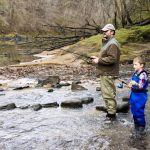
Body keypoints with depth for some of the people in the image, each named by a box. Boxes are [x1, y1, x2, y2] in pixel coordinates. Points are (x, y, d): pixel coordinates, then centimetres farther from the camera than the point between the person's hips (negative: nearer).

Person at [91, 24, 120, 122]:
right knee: (109, 93, 17)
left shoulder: (112, 44, -16)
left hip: (108, 74, -11)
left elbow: (112, 59, -27)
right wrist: (97, 58, 9)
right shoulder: (108, 42, 18)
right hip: (105, 73, 11)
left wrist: (99, 60, -20)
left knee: (108, 94, -6)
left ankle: (111, 114, 1)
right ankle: (111, 111, 27)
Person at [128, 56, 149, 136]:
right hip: (134, 95, 9)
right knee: (134, 111, 16)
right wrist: (131, 85, 6)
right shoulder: (135, 73, 7)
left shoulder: (143, 74, -18)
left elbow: (141, 86, -24)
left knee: (139, 112, -2)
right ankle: (136, 127, 29)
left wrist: (135, 84, -40)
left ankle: (142, 128, 12)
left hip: (140, 96, -9)